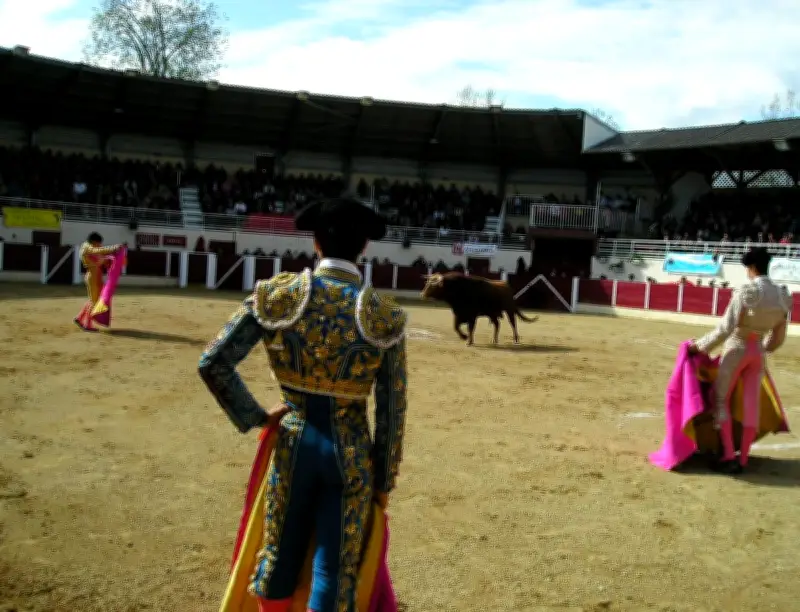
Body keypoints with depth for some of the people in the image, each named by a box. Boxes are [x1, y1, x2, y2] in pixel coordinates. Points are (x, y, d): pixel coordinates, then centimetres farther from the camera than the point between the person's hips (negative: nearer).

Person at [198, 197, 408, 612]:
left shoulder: (276, 295, -9)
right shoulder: (383, 316, -11)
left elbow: (212, 364, -10)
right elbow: (392, 409, -6)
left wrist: (254, 417, 1)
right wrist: (385, 479, 5)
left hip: (293, 441, 2)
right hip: (351, 452, -1)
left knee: (280, 554, 21)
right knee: (334, 570, 11)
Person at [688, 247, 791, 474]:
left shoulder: (745, 292, -20)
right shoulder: (782, 296, 0)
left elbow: (724, 329, -22)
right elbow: (778, 338, 9)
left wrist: (700, 346, -11)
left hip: (736, 349, -6)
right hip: (757, 352, 6)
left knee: (720, 399, 6)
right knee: (751, 405, 8)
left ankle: (728, 456, 0)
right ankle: (742, 460, 13)